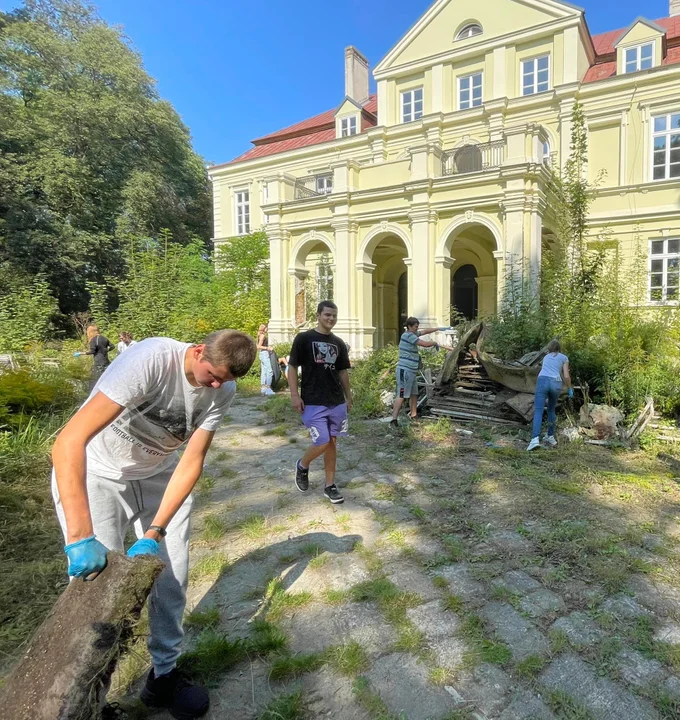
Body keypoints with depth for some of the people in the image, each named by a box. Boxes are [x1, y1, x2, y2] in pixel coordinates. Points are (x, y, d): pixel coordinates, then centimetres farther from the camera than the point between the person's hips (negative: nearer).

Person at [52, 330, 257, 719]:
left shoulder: (223, 389, -15)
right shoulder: (152, 358, -34)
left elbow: (191, 462, -15)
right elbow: (68, 442, -36)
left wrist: (154, 534, -23)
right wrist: (80, 536, -40)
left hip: (158, 475, 5)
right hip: (91, 474, -4)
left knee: (172, 577, 1)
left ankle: (164, 675, 23)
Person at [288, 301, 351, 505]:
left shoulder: (339, 343, 10)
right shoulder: (303, 339, -5)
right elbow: (292, 367, -4)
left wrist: (348, 397, 15)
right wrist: (294, 395, -11)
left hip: (337, 403, 5)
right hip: (313, 403, -5)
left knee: (332, 443, 9)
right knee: (321, 443, -9)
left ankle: (330, 486, 22)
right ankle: (302, 466, 23)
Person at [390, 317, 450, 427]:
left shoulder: (412, 334, 15)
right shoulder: (408, 335, -14)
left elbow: (425, 331, 29)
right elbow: (425, 344, -17)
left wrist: (439, 328, 29)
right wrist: (435, 343, 3)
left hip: (412, 371, 10)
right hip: (405, 370, -10)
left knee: (414, 394, 15)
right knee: (402, 395, -14)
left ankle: (413, 417, 24)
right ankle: (394, 419, -17)